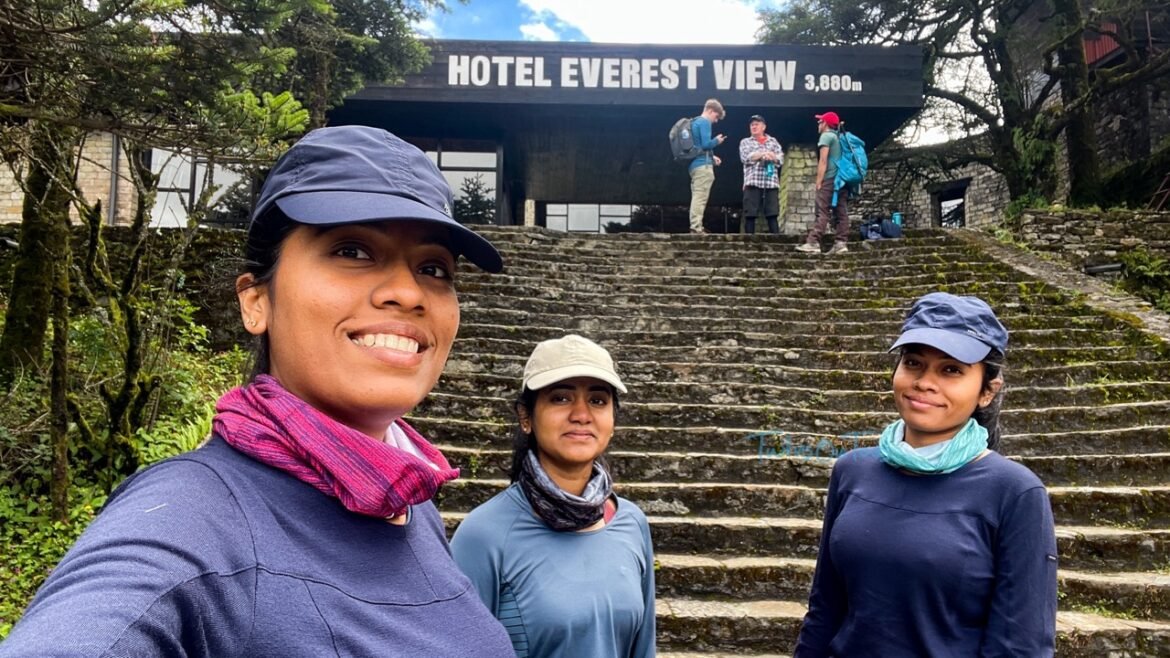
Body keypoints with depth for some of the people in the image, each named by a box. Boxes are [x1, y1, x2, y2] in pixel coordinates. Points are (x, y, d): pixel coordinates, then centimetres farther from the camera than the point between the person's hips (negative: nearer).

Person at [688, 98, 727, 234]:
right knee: (700, 197, -11)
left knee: (697, 197, 9)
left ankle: (695, 227, 9)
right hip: (703, 165, -10)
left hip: (695, 164, 10)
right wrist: (717, 141, 1)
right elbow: (705, 144, -18)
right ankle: (696, 228, -14)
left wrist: (711, 157, 20)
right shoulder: (704, 122, -8)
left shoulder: (695, 122, 22)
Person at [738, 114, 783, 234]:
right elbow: (745, 157, -3)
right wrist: (764, 154, -8)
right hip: (752, 181, -1)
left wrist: (772, 157, -13)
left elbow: (781, 160, 7)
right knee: (750, 214, -5)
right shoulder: (745, 142, 16)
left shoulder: (773, 141, 20)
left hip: (771, 182, 1)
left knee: (772, 214, -3)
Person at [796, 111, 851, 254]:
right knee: (842, 213, 1)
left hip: (830, 179, -8)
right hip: (842, 179, 8)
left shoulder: (826, 136, -1)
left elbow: (823, 161, -9)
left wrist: (818, 182, -10)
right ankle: (841, 243, -4)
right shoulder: (839, 138, 23)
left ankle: (813, 243, -18)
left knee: (822, 213, -13)